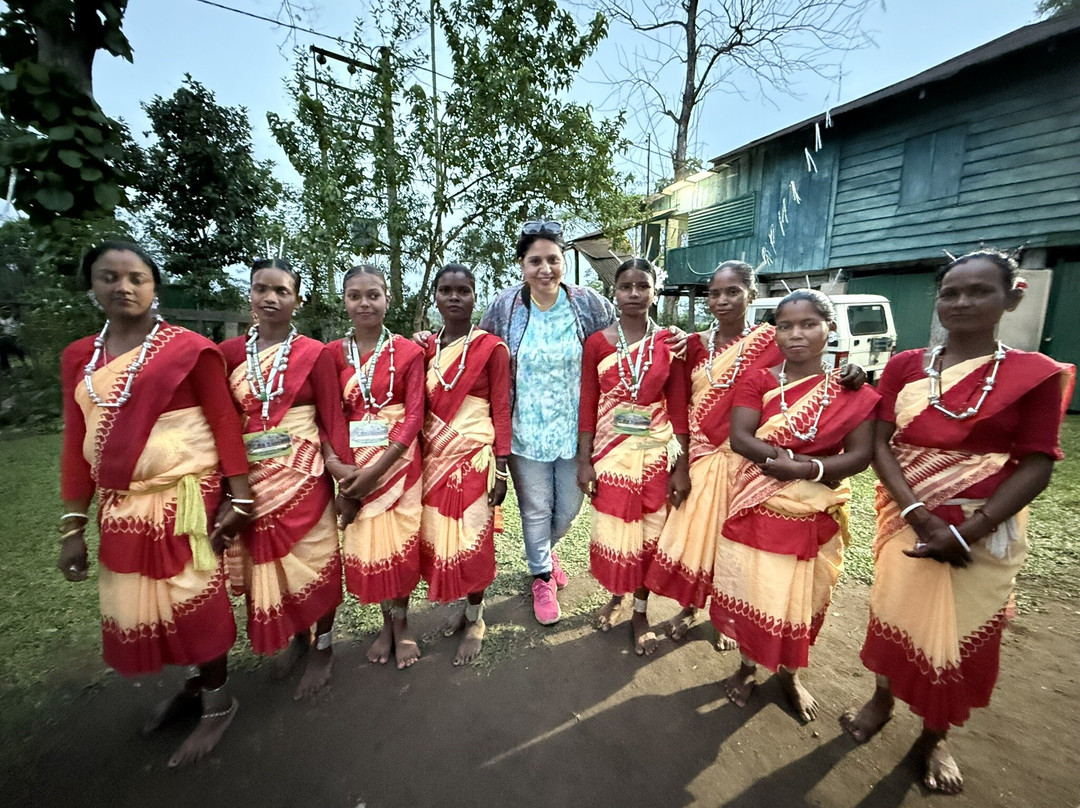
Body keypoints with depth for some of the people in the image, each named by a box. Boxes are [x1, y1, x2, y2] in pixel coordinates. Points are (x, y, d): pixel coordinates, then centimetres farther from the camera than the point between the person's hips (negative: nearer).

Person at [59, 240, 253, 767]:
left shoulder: (189, 349, -8)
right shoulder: (79, 357, 8)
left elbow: (224, 423, -9)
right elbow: (76, 442, 9)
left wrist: (238, 497, -12)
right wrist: (73, 524, 7)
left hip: (186, 500, -6)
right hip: (120, 507, 6)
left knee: (196, 599, 5)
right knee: (139, 604, 17)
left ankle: (217, 700, 28)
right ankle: (196, 682, 41)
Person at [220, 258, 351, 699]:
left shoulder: (315, 354, -6)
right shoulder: (229, 353, 3)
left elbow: (332, 419, -5)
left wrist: (342, 472, -10)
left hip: (303, 477, -3)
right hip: (251, 479, 4)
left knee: (313, 559, 9)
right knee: (265, 562, 15)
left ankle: (323, 646, 31)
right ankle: (297, 636, 40)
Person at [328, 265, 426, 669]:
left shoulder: (408, 352, -4)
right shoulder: (332, 353, 4)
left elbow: (413, 416, -9)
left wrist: (376, 469, -15)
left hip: (397, 458, -2)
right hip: (351, 462, 3)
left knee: (398, 541, 5)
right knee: (364, 542, 9)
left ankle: (401, 623, 28)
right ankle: (389, 621, 31)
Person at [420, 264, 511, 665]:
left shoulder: (492, 348, -6)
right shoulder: (425, 347, 7)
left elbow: (501, 410, -6)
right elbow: (420, 407, 11)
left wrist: (501, 471, -8)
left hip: (473, 458, -4)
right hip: (434, 458, 5)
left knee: (471, 540, 5)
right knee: (439, 538, 11)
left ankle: (475, 620, 28)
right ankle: (467, 606, 36)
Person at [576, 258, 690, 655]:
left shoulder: (670, 343, -1)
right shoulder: (597, 342, -1)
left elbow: (678, 408, 0)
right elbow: (587, 405, -1)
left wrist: (682, 467, -2)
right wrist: (584, 461, -4)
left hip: (655, 453, 0)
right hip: (610, 452, 0)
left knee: (650, 534, 10)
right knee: (612, 531, 10)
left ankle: (640, 612, 32)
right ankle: (616, 595, 39)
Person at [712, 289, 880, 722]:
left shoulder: (853, 391, -1)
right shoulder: (757, 380, -3)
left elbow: (861, 455, -7)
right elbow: (740, 437, -14)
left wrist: (808, 470, -23)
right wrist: (802, 460, -22)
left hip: (816, 514, 1)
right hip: (757, 508, -1)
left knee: (803, 596, 14)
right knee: (751, 591, 10)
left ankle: (790, 673, 40)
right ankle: (748, 665, 36)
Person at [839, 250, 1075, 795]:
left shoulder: (1036, 375, -3)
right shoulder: (904, 366, 1)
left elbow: (1036, 467, -8)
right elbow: (881, 444, -5)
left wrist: (965, 531, -17)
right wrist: (917, 514, -18)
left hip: (986, 531, -1)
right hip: (907, 517, 1)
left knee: (965, 635, 11)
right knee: (896, 615, 14)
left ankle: (935, 735, 35)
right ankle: (881, 700, 39)